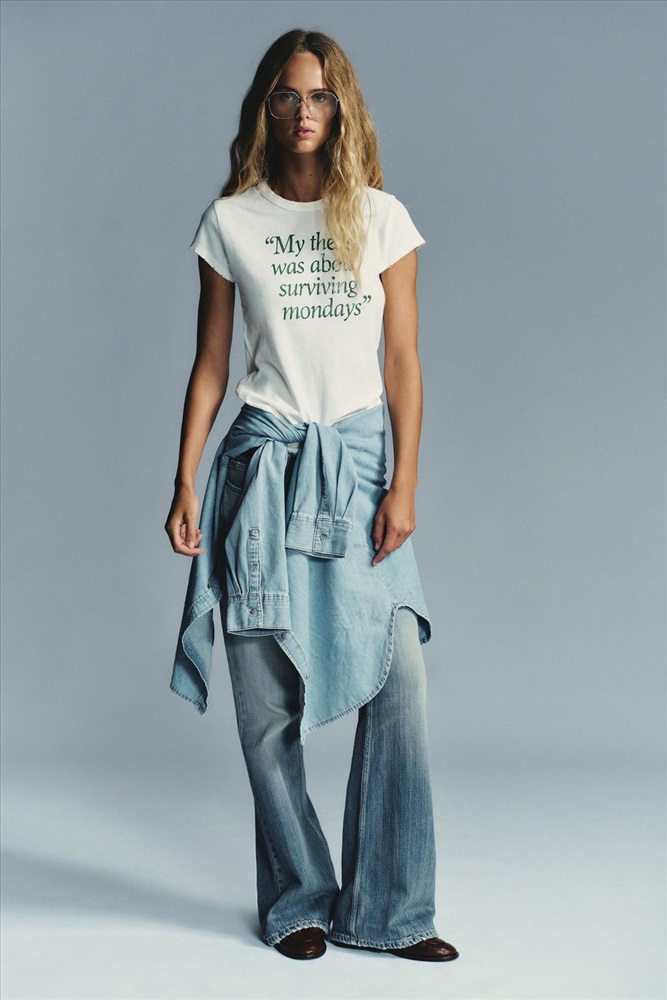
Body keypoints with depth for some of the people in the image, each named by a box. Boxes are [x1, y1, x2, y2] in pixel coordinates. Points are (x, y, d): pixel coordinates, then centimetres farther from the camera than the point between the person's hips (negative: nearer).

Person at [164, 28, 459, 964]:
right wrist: (184, 485, 1)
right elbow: (210, 365, 8)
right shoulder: (230, 221, 6)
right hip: (264, 459, 0)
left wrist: (404, 485, -5)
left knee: (400, 677, -9)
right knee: (267, 696, 0)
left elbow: (404, 363, 4)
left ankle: (390, 909, 5)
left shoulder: (383, 218, 7)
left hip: (360, 457, 0)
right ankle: (299, 903, 16)